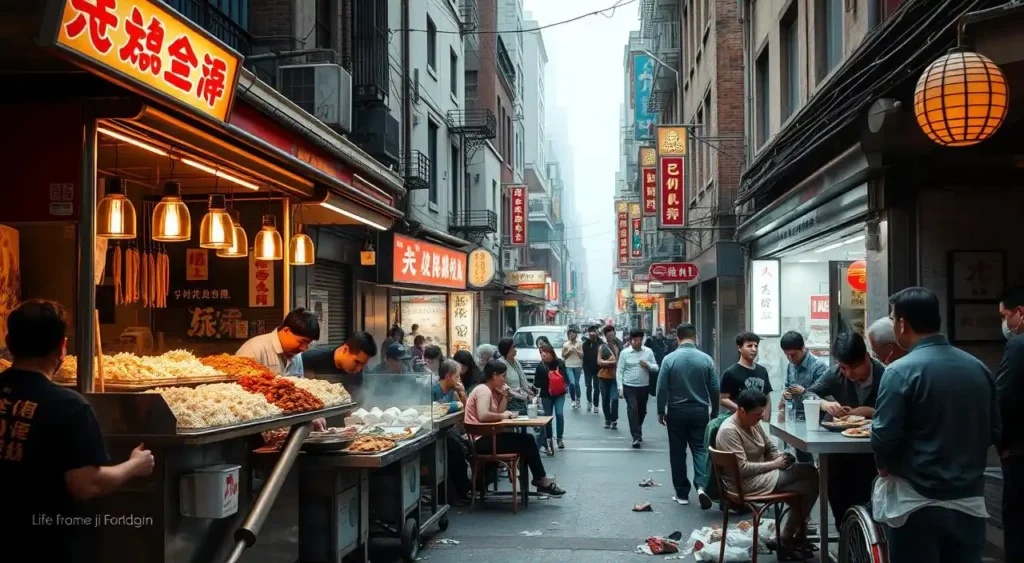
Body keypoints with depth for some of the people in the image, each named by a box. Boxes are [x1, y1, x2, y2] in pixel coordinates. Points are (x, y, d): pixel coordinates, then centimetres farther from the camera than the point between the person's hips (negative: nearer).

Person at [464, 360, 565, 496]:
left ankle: (541, 480, 8)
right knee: (525, 443, -8)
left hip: (488, 436, 10)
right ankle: (542, 481, 5)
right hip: (482, 440, -10)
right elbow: (483, 415, -31)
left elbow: (498, 413, 9)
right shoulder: (484, 390, -16)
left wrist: (504, 395, 1)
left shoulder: (491, 390, 15)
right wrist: (503, 415, -18)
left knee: (527, 439, 6)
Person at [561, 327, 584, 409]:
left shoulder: (580, 344, 2)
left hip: (578, 366, 1)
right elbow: (563, 356, 7)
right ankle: (573, 400, -1)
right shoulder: (565, 344, 3)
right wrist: (568, 351, -9)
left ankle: (578, 399, 24)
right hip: (568, 366, -1)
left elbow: (582, 355, 0)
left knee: (577, 383, 4)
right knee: (572, 383, -14)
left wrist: (576, 350, -14)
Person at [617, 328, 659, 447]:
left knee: (642, 411, 15)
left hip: (644, 387, 3)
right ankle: (636, 436, -12)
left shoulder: (648, 351, 1)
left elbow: (656, 367, 6)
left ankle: (638, 432, 38)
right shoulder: (625, 353, -4)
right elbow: (619, 371, -3)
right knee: (632, 410, -14)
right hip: (629, 387, -3)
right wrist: (620, 387, -8)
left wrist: (648, 365, -16)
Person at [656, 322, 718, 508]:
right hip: (700, 411, 1)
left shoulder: (669, 359, -8)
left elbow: (662, 389, -6)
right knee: (700, 449, 7)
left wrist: (660, 412, 5)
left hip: (676, 412, -1)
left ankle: (682, 493, 13)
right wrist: (714, 412, 13)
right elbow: (714, 389, 1)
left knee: (678, 453, 8)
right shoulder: (706, 359, -4)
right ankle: (702, 486, -13)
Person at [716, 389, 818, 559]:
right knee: (810, 478, -12)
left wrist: (780, 456, -2)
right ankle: (789, 539, 2)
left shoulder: (753, 423, 9)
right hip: (747, 483, -10)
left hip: (761, 475, 10)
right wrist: (774, 464, -17)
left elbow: (769, 448, 20)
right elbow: (742, 468, -24)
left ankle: (791, 537, 4)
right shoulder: (729, 431, -20)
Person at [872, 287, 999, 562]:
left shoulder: (901, 371, -15)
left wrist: (884, 466, 4)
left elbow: (884, 438, -16)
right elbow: (994, 434, 11)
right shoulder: (979, 368, 4)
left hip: (917, 503, -5)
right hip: (970, 501, 5)